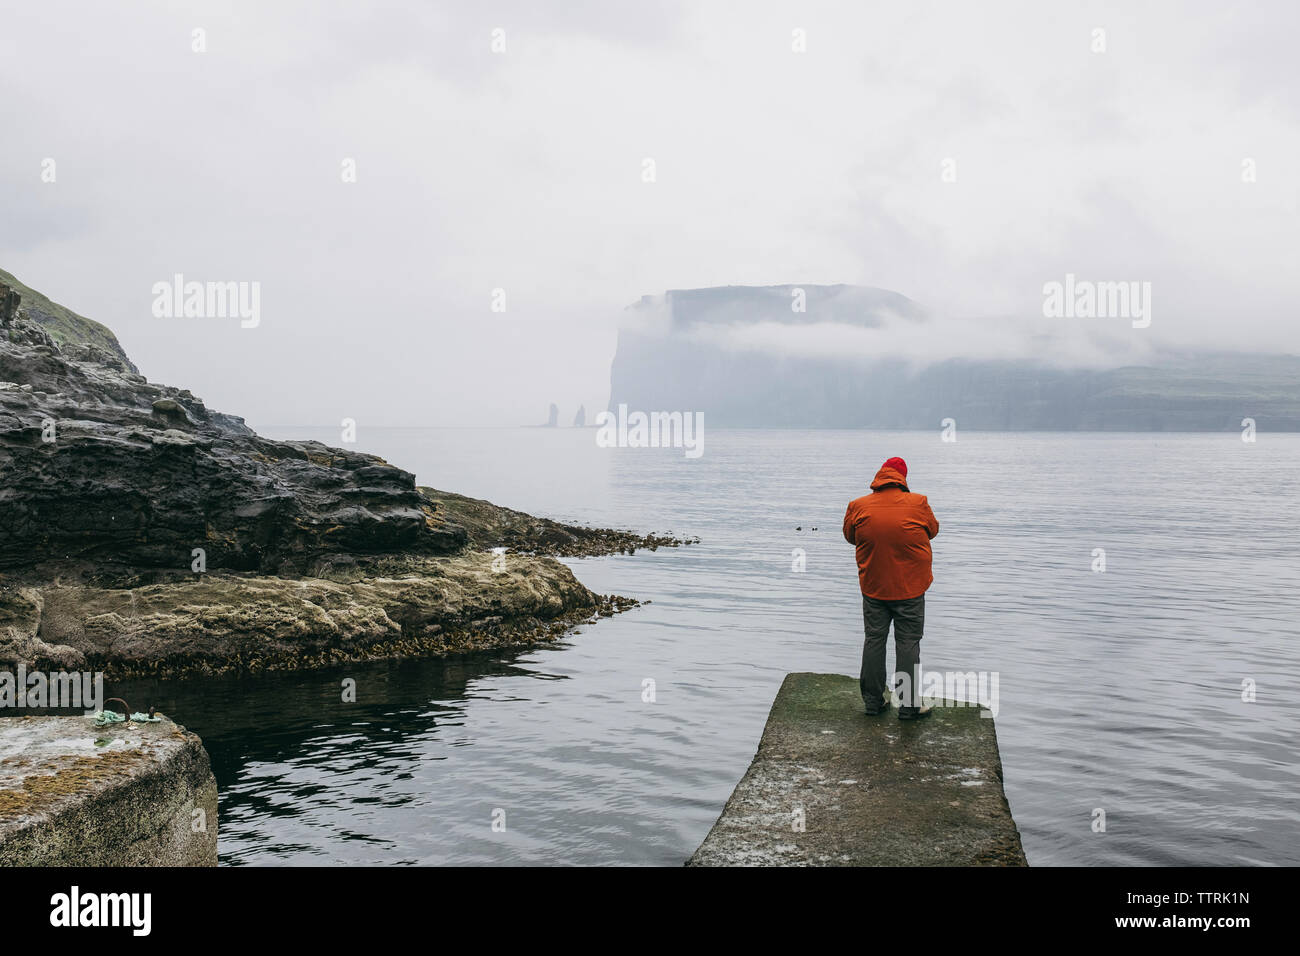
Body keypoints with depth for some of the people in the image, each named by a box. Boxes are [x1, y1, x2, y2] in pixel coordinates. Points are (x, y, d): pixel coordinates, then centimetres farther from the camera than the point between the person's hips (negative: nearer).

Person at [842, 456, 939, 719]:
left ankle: (873, 700, 20)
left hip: (873, 588, 2)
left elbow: (850, 537, 7)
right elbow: (933, 530, 4)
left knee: (873, 640, 13)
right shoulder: (918, 504, -13)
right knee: (908, 643, 6)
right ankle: (908, 705, 10)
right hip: (910, 589, -2)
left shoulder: (858, 507, -8)